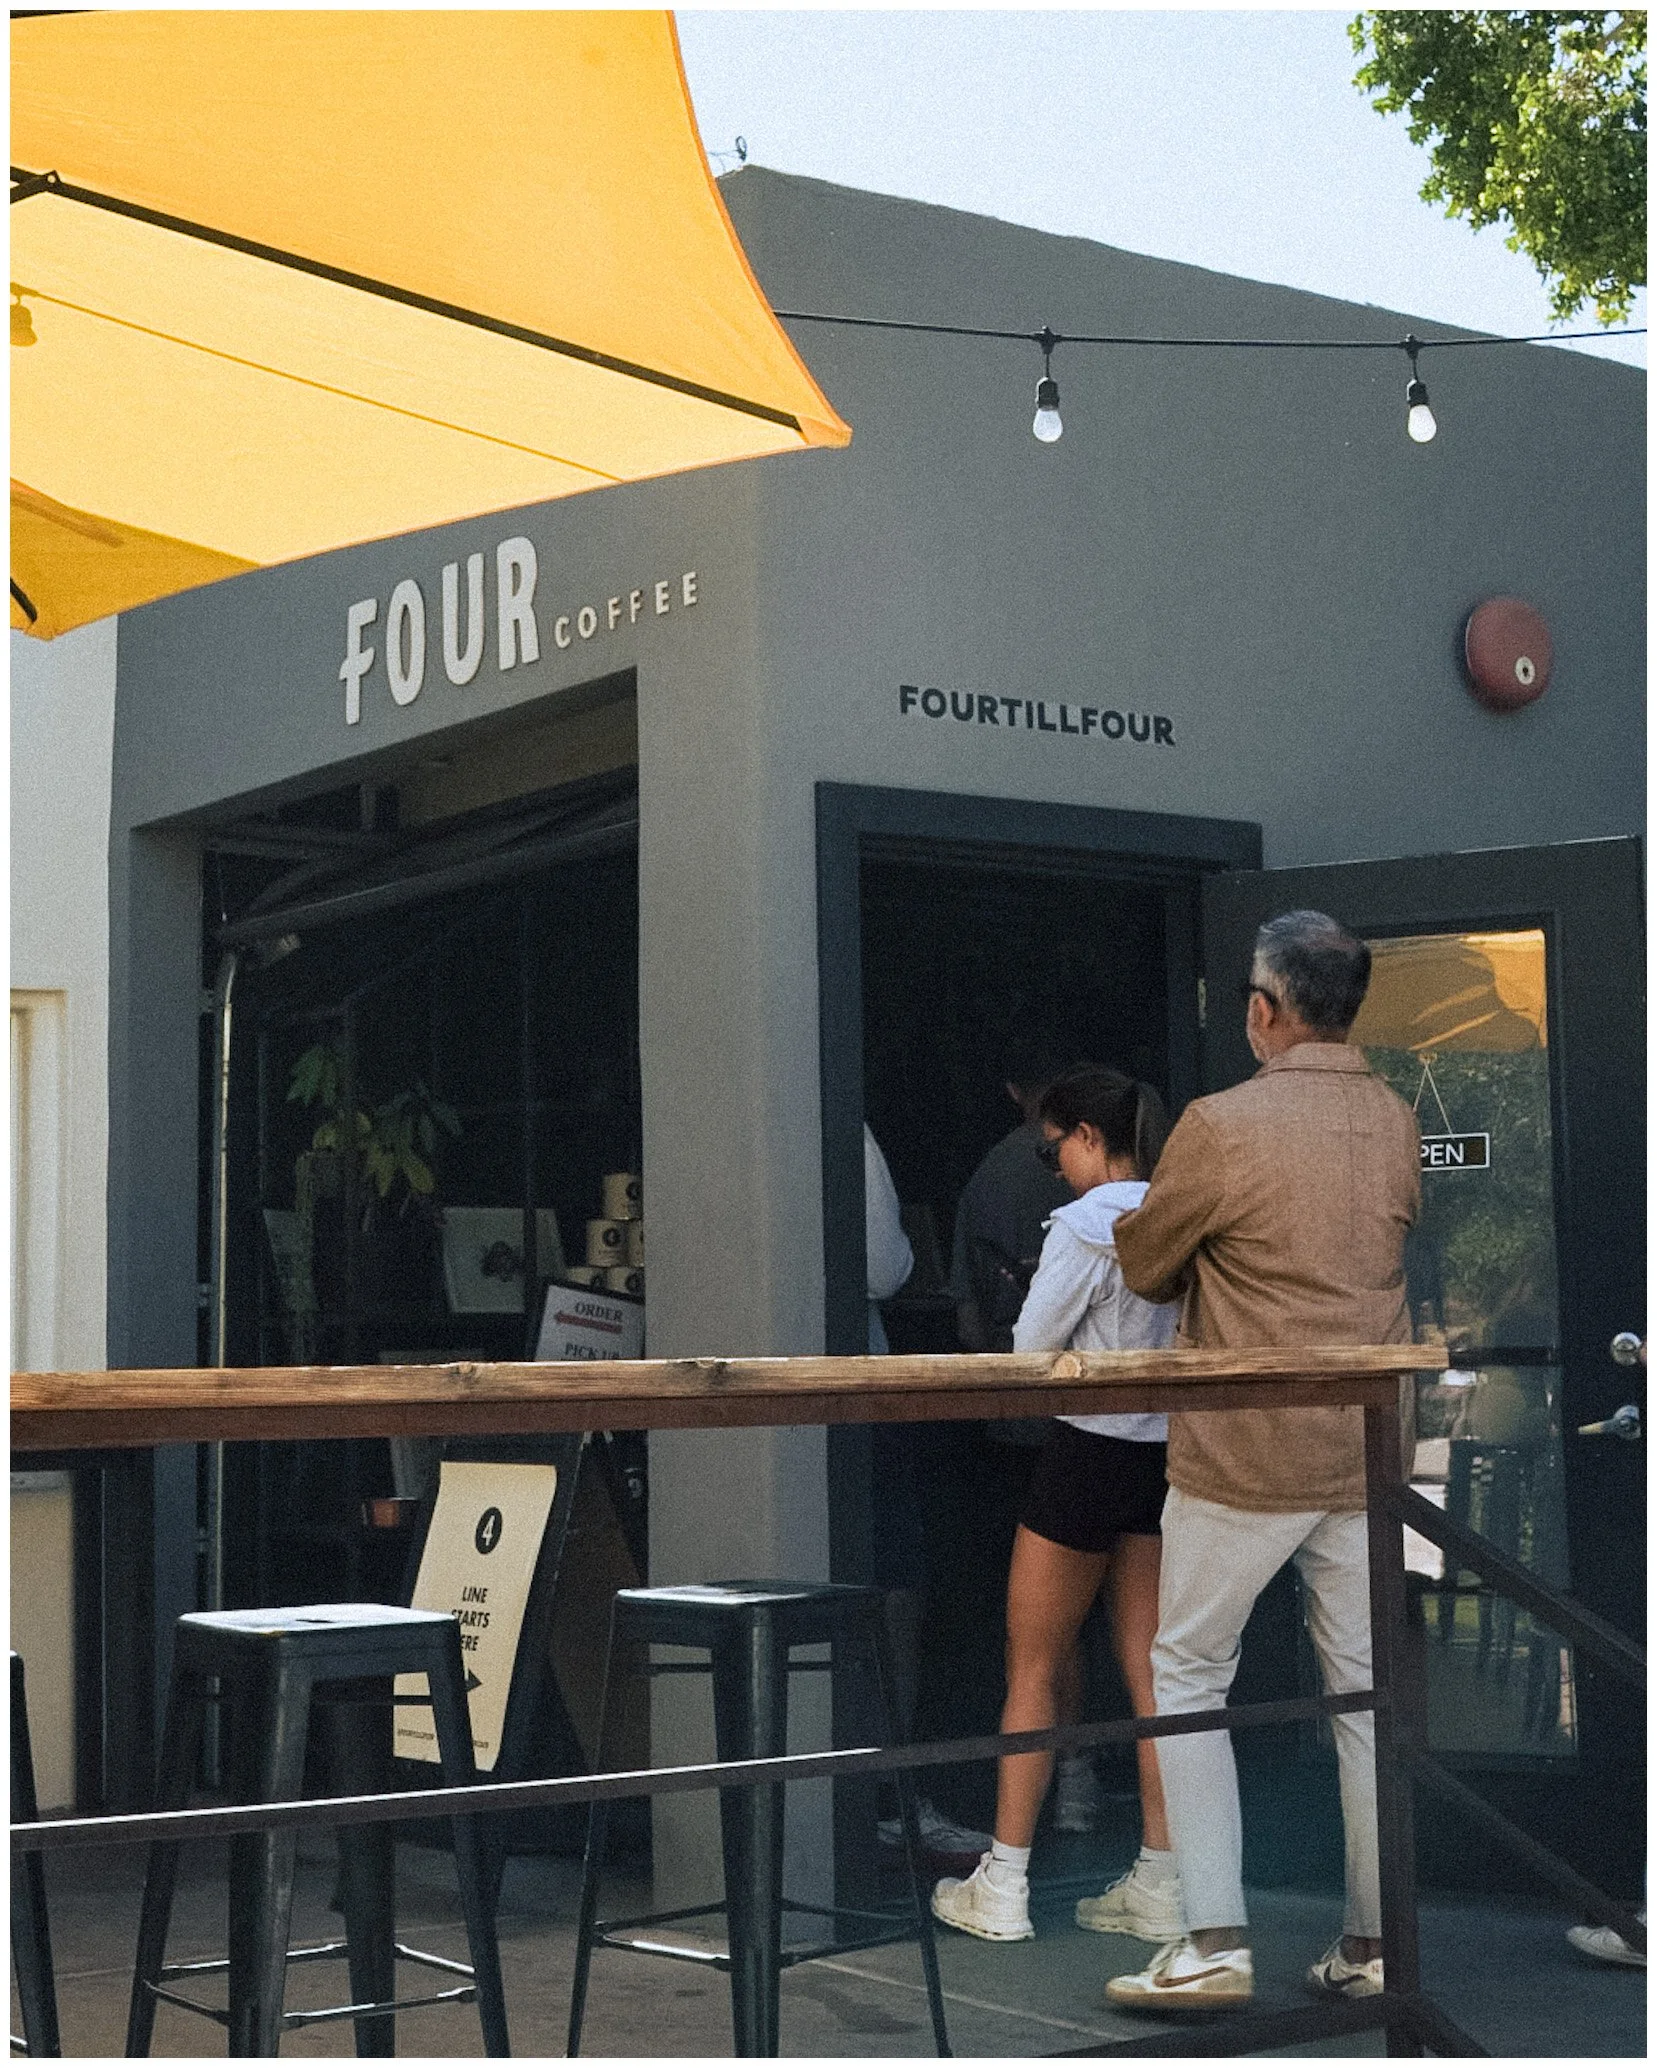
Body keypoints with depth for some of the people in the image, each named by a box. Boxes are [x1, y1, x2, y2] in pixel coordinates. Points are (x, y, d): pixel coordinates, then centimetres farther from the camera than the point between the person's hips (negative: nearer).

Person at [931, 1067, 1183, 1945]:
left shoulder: (1086, 1223, -15)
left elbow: (1030, 1348, -10)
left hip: (1089, 1446, -6)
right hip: (1167, 1448, 6)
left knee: (1036, 1671, 4)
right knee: (1150, 1670, 10)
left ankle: (1003, 1888, 8)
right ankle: (1161, 1886, 12)